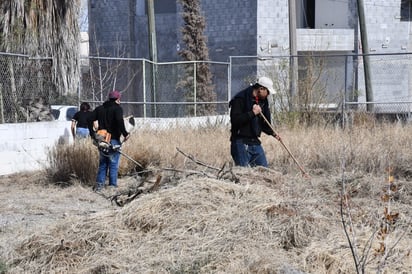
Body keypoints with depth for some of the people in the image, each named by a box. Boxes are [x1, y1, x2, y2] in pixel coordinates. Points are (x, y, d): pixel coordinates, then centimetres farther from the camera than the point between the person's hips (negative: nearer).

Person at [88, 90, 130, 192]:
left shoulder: (100, 108, 12)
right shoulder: (117, 108, -6)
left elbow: (90, 120, 6)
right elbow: (120, 121, -23)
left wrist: (93, 133, 10)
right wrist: (125, 134, -16)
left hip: (101, 140, 5)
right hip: (114, 140, -5)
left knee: (102, 163, 14)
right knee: (113, 164, 2)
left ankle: (99, 184, 7)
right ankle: (112, 185, 3)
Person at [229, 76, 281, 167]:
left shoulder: (262, 101, 13)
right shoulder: (240, 99, -12)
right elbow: (235, 120, -22)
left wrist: (273, 133, 6)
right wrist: (252, 113, -24)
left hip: (255, 142, 8)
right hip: (241, 143, -8)